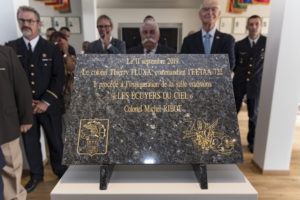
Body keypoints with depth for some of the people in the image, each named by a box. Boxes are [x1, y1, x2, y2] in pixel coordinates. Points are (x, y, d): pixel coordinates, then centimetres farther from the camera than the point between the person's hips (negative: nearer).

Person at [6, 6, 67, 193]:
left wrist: (46, 102, -12)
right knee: (30, 141, 12)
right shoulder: (11, 48, 4)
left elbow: (59, 77, -5)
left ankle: (59, 168, 34)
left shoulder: (52, 48, 0)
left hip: (49, 105, -1)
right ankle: (36, 174, 31)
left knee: (55, 139, 10)